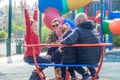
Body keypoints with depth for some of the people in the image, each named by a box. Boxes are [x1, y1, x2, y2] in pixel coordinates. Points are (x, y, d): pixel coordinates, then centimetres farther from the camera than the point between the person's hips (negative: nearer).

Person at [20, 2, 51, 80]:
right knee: (48, 61, -14)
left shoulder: (34, 34, 10)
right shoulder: (29, 33, -10)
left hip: (33, 55, 10)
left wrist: (36, 9, 24)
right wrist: (25, 9, -24)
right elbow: (27, 22, -20)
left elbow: (35, 19, 18)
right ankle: (36, 73, -2)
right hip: (30, 56, -10)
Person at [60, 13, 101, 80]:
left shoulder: (78, 30, -14)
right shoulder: (93, 29, 9)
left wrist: (61, 42, -10)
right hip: (96, 59, 7)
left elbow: (69, 40, -32)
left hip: (85, 59, -6)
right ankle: (94, 74, 30)